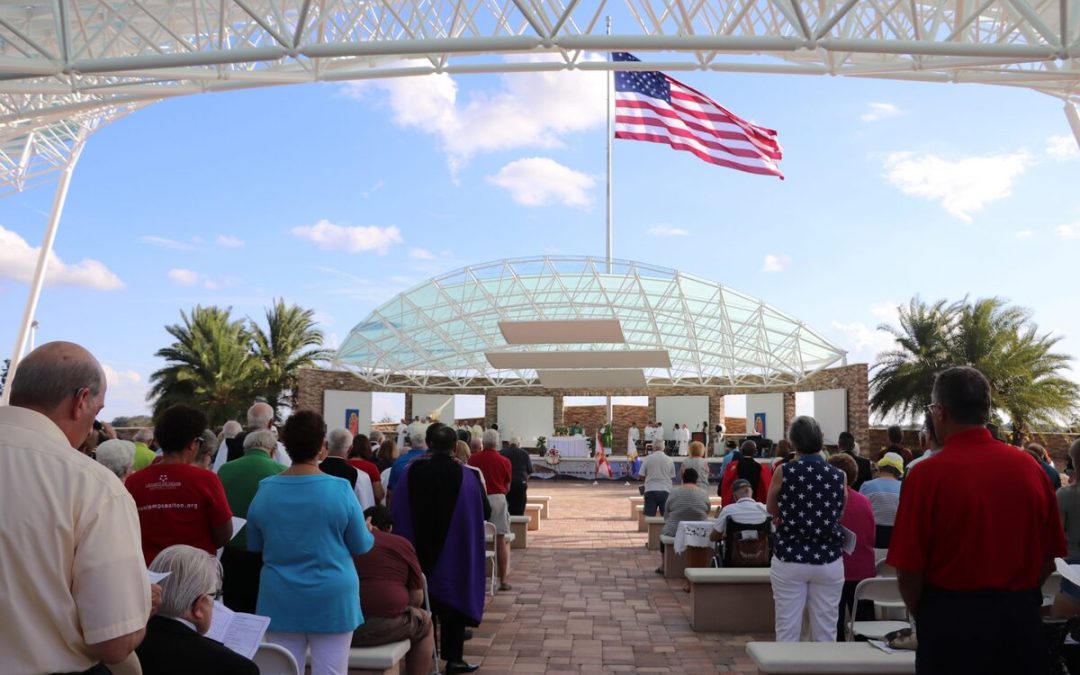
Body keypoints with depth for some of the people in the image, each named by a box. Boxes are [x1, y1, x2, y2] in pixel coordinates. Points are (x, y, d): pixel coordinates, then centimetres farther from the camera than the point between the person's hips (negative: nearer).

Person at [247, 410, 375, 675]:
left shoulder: (265, 490, -3)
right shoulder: (340, 489, -13)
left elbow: (254, 546, 10)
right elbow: (361, 546, -3)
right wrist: (370, 534, 19)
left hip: (280, 601, 3)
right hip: (332, 599, -3)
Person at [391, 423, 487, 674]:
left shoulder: (410, 471, -8)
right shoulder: (464, 475, -13)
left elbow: (396, 512, -1)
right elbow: (479, 514, -6)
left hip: (418, 550, 2)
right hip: (454, 552, -2)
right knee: (452, 600, 12)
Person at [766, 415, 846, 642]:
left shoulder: (784, 471, -8)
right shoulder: (838, 475, -2)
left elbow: (772, 509, 5)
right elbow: (840, 515, 10)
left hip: (789, 559, -1)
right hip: (829, 561, 2)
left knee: (787, 631, 7)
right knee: (825, 633, 11)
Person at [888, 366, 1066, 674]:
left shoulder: (928, 474, -17)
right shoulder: (1031, 468, -4)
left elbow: (909, 568, -14)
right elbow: (1050, 556, 6)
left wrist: (922, 618, 5)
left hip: (952, 617, -4)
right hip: (1022, 619, 4)